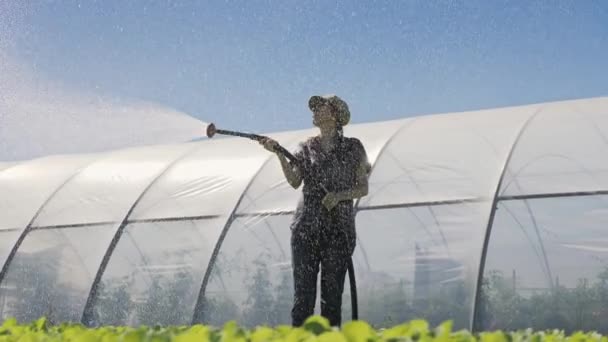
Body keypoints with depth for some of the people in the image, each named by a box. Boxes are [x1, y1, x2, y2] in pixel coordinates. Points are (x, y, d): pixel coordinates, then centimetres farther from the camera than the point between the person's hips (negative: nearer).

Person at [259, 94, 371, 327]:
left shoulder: (353, 148, 6)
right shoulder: (306, 148, 11)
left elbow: (363, 188, 5)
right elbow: (294, 181, -4)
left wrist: (339, 195, -13)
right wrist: (279, 153, -16)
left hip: (339, 229, -1)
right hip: (307, 227, 2)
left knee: (332, 291, -2)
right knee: (303, 291, -3)